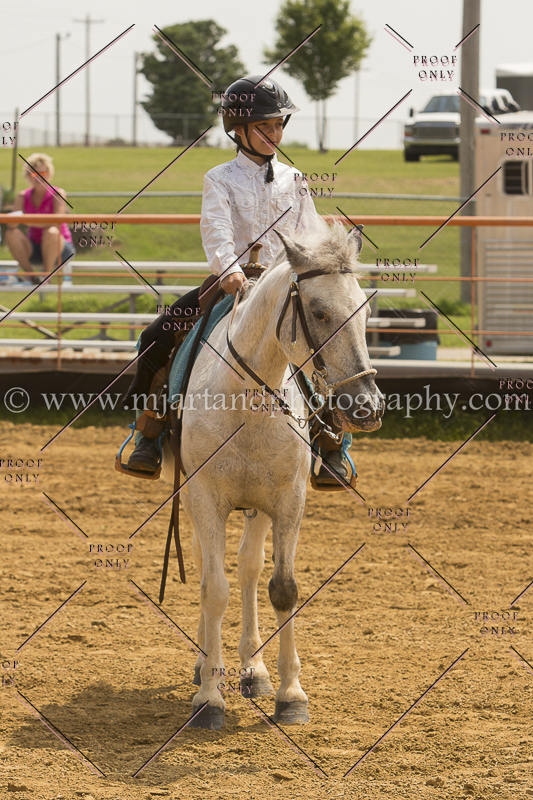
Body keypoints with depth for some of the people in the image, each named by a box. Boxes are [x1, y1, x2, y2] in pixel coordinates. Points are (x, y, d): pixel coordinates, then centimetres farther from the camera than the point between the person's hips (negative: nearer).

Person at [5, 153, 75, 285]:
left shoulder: (58, 194, -9)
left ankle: (47, 274, -22)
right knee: (12, 233, -24)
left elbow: (57, 224, -24)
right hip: (33, 249, 4)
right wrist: (13, 221, -36)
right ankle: (29, 273, -17)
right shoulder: (23, 197, 2)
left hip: (60, 248, -3)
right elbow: (12, 223, -10)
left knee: (51, 232, -37)